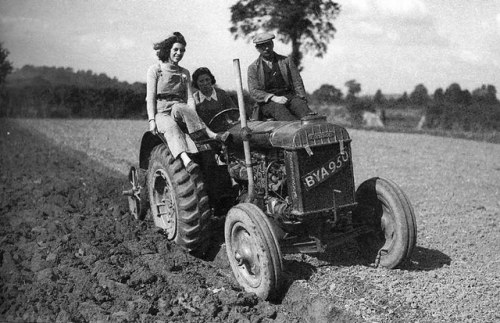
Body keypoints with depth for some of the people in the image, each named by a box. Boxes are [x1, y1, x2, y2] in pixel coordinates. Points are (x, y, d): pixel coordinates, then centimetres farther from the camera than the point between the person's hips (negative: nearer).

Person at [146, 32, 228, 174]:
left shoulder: (184, 73, 18)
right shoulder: (155, 70, 7)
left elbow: (190, 98, 9)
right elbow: (150, 97, 0)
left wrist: (193, 117, -10)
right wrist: (152, 120, -13)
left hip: (179, 108, 2)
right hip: (161, 111, -2)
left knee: (178, 108, -36)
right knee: (171, 126, -37)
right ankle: (186, 160, -59)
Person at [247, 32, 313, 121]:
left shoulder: (286, 61, 13)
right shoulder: (253, 68, 8)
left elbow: (297, 82, 9)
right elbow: (254, 91, -3)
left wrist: (301, 99, -11)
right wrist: (273, 97, -20)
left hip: (288, 97, 2)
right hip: (267, 102, -2)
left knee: (298, 103, -31)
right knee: (278, 107, -35)